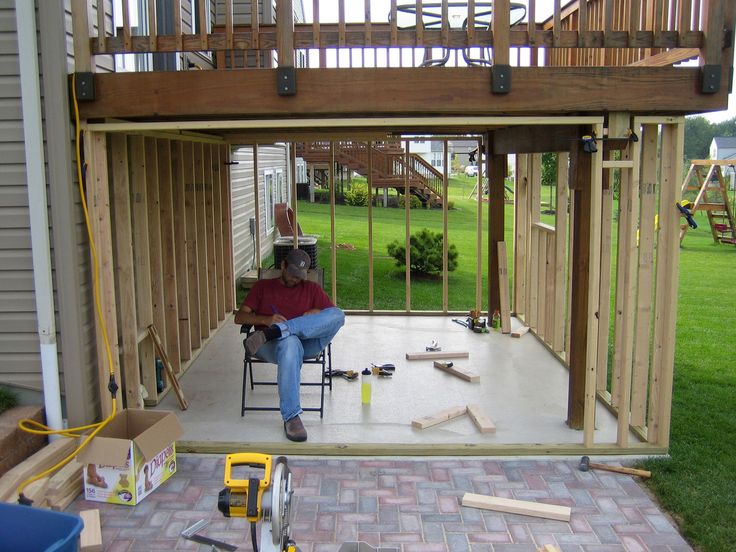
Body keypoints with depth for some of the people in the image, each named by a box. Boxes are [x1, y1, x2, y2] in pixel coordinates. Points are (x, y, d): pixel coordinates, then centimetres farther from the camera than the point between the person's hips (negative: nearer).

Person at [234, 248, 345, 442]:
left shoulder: (312, 289, 23)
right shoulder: (263, 286, 20)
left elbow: (335, 315, 15)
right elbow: (239, 317, 10)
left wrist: (318, 314, -8)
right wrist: (266, 320, -10)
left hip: (307, 342, 2)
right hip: (271, 345, -2)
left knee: (337, 314, -27)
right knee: (290, 343, -43)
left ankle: (271, 333, -37)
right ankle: (291, 417, -43)